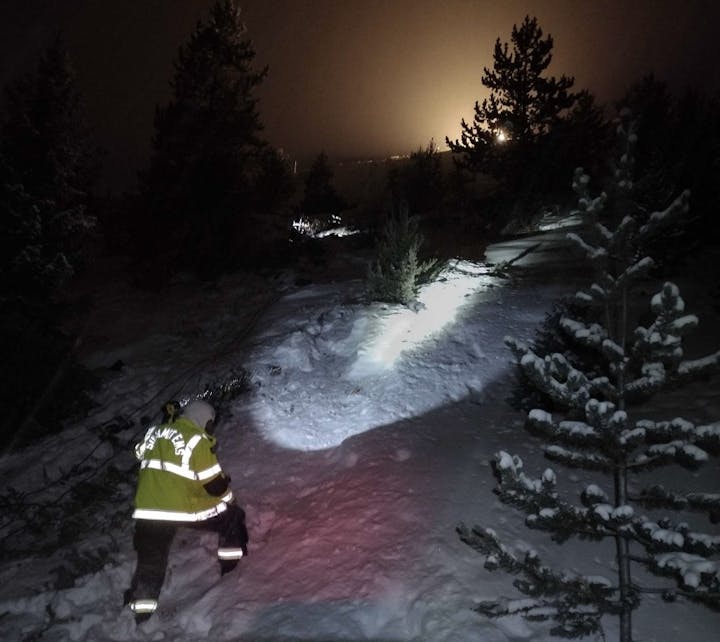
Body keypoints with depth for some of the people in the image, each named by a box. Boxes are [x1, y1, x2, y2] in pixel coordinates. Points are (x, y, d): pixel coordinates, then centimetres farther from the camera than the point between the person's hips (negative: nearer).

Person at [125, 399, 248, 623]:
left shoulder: (155, 432, 10)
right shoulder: (197, 441, -9)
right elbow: (215, 485, -7)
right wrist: (228, 498, 12)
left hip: (147, 509, 5)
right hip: (185, 509, -5)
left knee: (150, 562, 18)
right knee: (231, 517, 16)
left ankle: (140, 612, 16)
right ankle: (232, 568, 22)